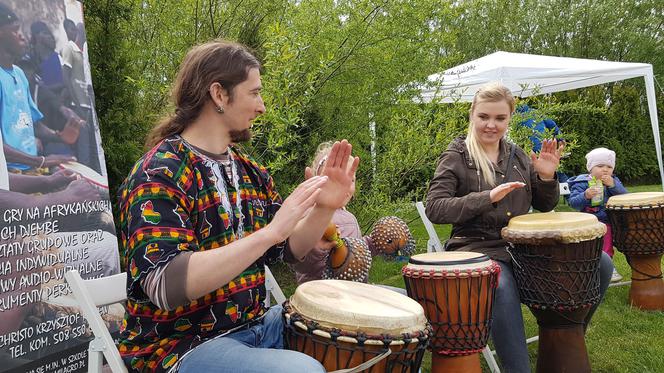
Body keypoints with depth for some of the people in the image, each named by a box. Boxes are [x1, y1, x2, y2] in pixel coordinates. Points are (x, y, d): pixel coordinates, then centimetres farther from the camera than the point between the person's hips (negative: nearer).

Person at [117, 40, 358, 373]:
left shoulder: (249, 171, 6)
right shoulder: (158, 173, -17)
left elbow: (289, 249, 10)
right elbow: (164, 286, -29)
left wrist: (324, 208, -10)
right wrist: (269, 231, -34)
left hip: (255, 324, 8)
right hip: (181, 345, -7)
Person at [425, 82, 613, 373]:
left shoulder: (517, 156, 13)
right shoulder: (456, 156, -2)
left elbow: (544, 206, 19)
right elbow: (434, 209, -13)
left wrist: (546, 177, -3)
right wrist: (488, 197, -24)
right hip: (477, 249, -5)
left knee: (600, 264, -8)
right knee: (502, 287, -39)